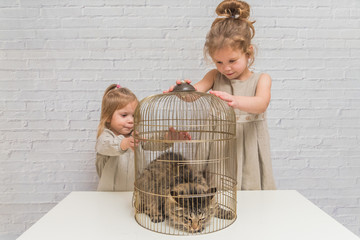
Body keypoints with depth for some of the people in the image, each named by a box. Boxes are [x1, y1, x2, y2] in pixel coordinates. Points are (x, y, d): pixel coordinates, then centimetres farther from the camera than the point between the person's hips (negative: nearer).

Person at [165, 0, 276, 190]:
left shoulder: (261, 79, 0)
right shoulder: (214, 76, 6)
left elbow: (261, 104, -20)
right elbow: (197, 89, -12)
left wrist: (235, 100, -41)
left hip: (249, 151, 0)